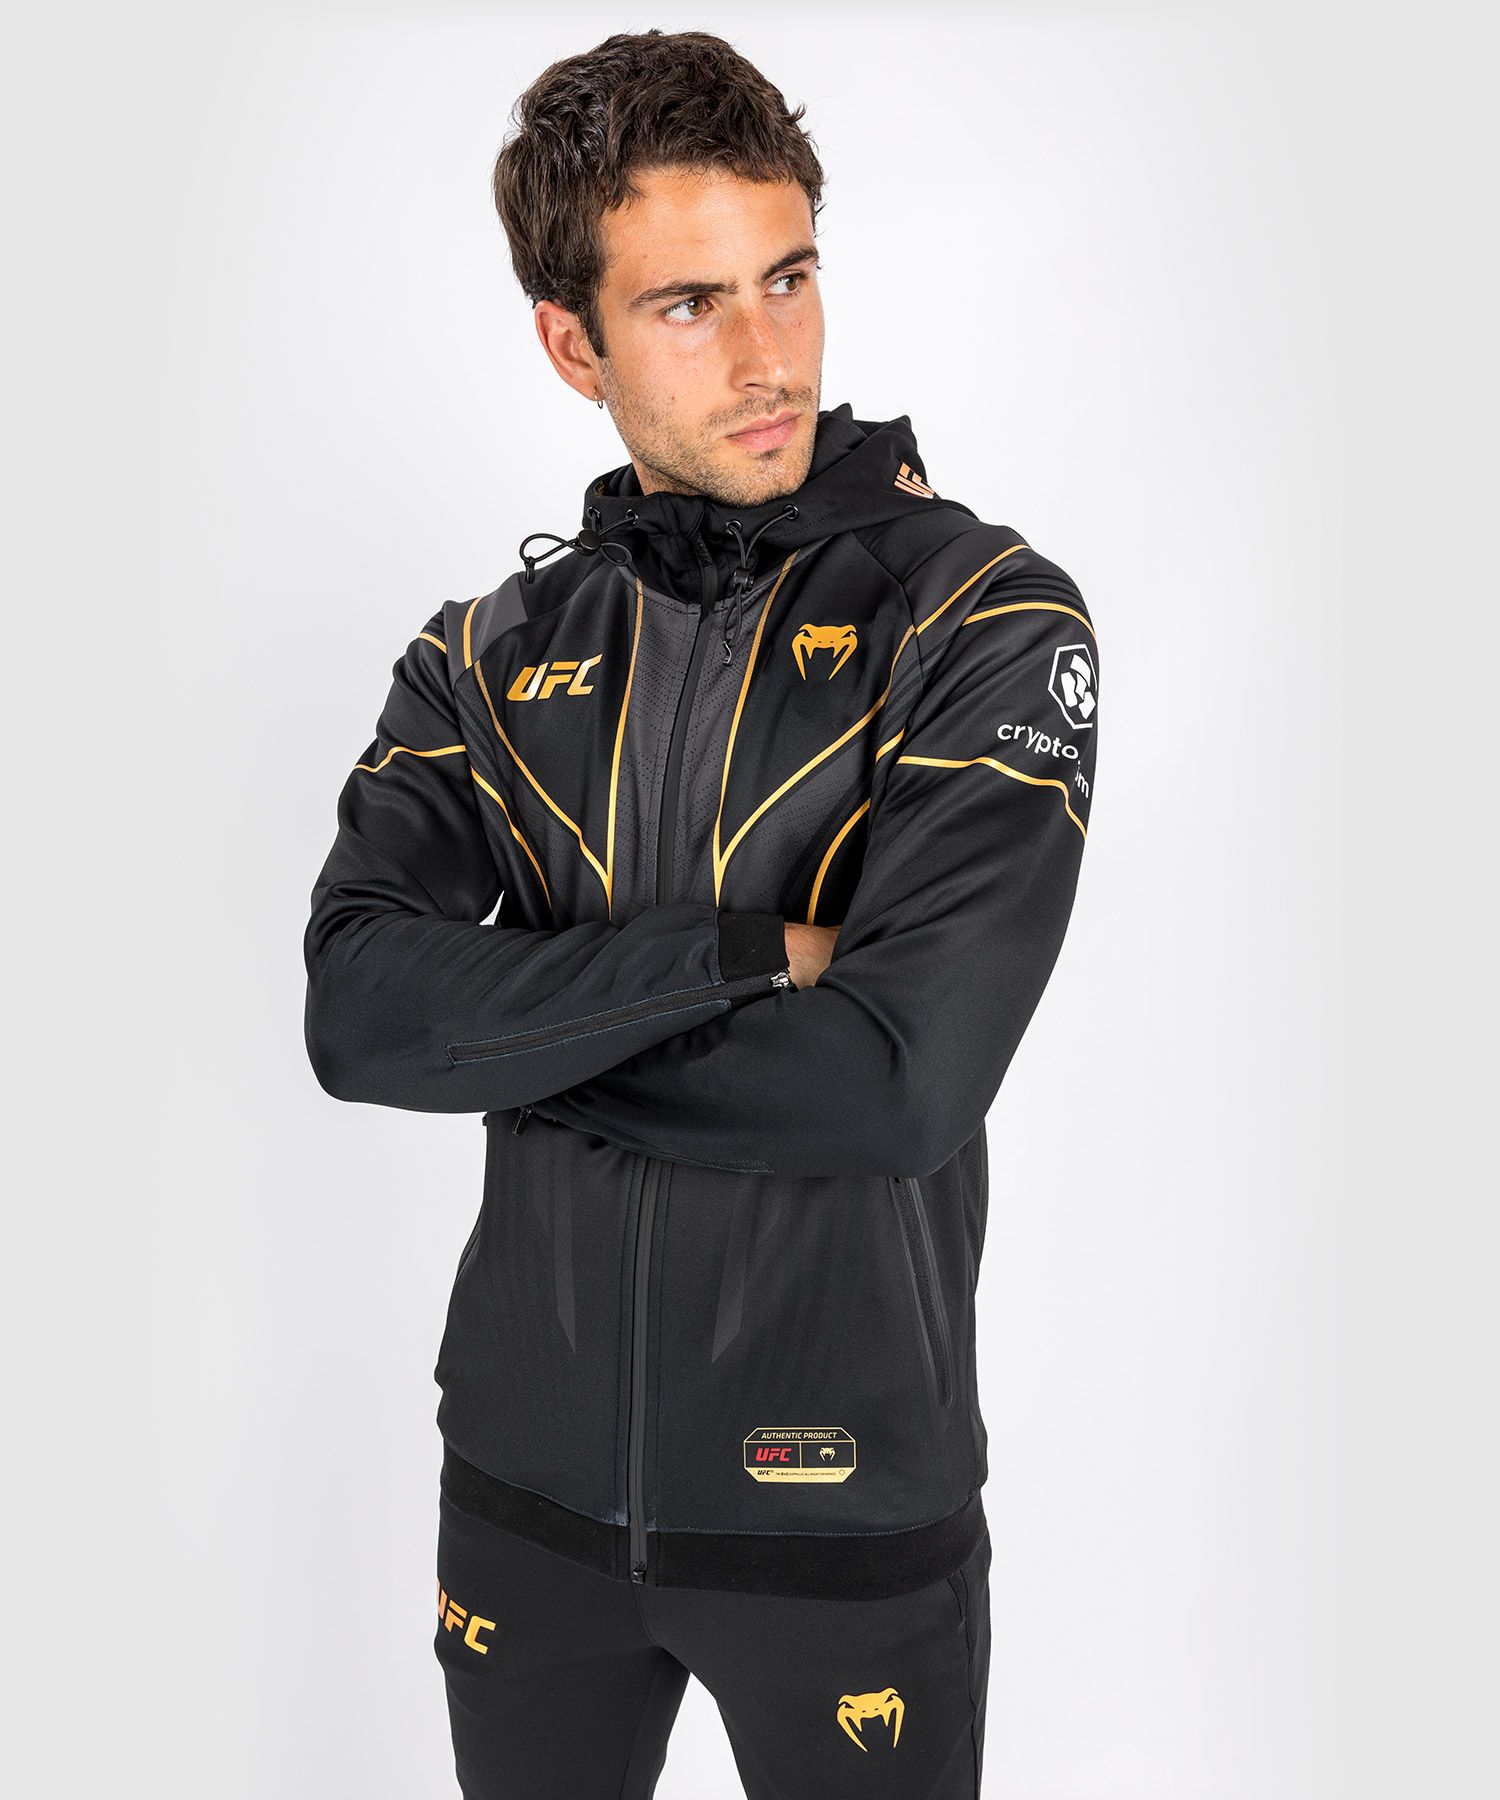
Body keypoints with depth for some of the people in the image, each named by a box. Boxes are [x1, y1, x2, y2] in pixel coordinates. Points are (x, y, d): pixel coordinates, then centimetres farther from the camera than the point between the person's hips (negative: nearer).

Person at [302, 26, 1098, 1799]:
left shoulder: (989, 622, -11)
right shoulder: (491, 652, 0)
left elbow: (897, 1080, -22)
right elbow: (357, 1015, -14)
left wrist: (517, 1031, -13)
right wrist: (739, 948, -21)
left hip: (844, 1505, -3)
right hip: (529, 1477, 4)